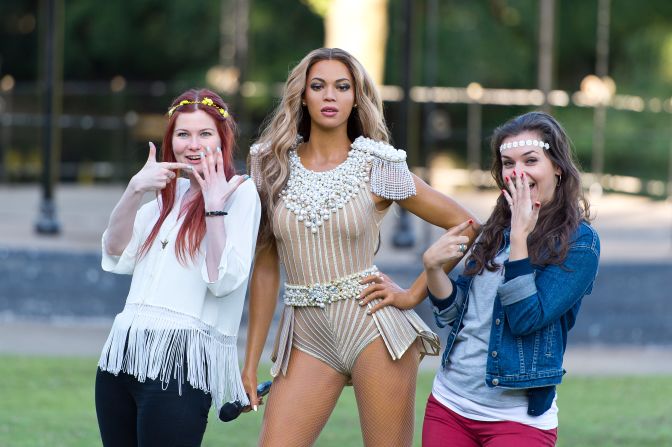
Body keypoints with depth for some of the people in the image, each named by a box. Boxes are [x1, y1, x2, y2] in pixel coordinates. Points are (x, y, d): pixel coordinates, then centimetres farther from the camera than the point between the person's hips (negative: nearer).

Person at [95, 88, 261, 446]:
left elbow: (224, 280, -12)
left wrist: (214, 206, -17)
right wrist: (135, 189, -4)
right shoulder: (169, 194, 19)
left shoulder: (240, 193, -2)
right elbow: (116, 253, 8)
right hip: (123, 351, 7)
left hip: (180, 362, -7)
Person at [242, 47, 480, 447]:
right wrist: (251, 362, 7)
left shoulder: (378, 167, -1)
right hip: (307, 335, 2)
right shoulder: (275, 166, 6)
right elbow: (266, 268, 9)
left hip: (373, 326, -2)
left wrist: (412, 294, -2)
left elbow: (465, 227, 3)